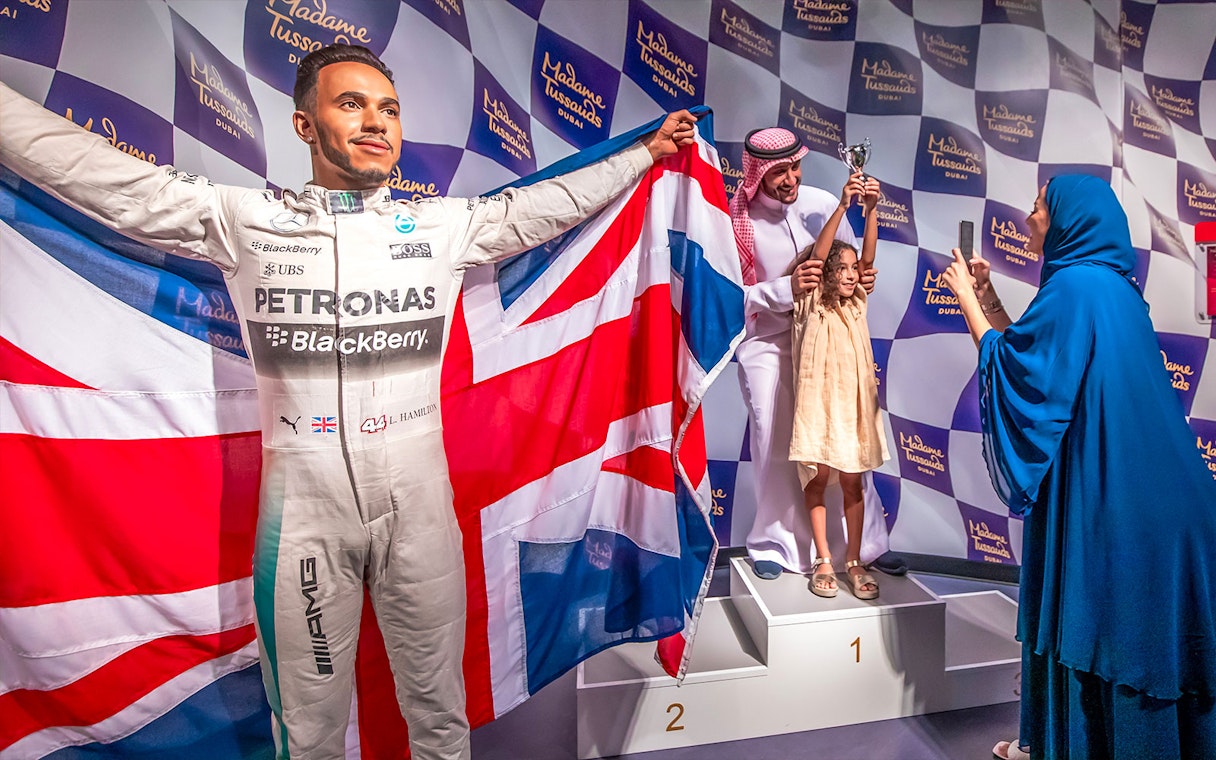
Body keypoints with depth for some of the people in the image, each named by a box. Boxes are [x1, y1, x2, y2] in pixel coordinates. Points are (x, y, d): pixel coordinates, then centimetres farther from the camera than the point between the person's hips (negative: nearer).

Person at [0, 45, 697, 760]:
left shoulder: (444, 225, 5)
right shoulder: (244, 221, 2)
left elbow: (551, 202, 14)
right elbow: (94, 170, 5)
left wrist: (646, 150, 19)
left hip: (418, 503, 1)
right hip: (302, 506, 0)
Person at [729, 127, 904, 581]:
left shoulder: (822, 203, -1)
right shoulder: (737, 220, -9)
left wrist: (863, 281, -12)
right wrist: (787, 288, -24)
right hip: (766, 343, -2)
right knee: (776, 444, 1)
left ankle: (868, 542, 20)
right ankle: (776, 543, 20)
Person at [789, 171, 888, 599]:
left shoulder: (856, 304, 10)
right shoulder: (810, 305, -1)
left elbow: (869, 255, -4)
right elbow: (818, 254, -14)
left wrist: (871, 209, -17)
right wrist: (842, 205, -23)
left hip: (853, 401, 4)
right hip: (818, 400, -3)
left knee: (852, 480, 7)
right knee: (818, 477, 3)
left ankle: (853, 560, 16)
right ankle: (822, 561, 13)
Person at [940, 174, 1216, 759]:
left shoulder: (1075, 284, -16)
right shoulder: (1109, 283, 13)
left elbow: (1012, 364, -14)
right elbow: (1036, 352, 16)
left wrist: (966, 299, -4)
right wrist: (988, 298, 15)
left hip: (1100, 491, -10)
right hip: (1137, 488, 10)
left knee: (1090, 612, 4)